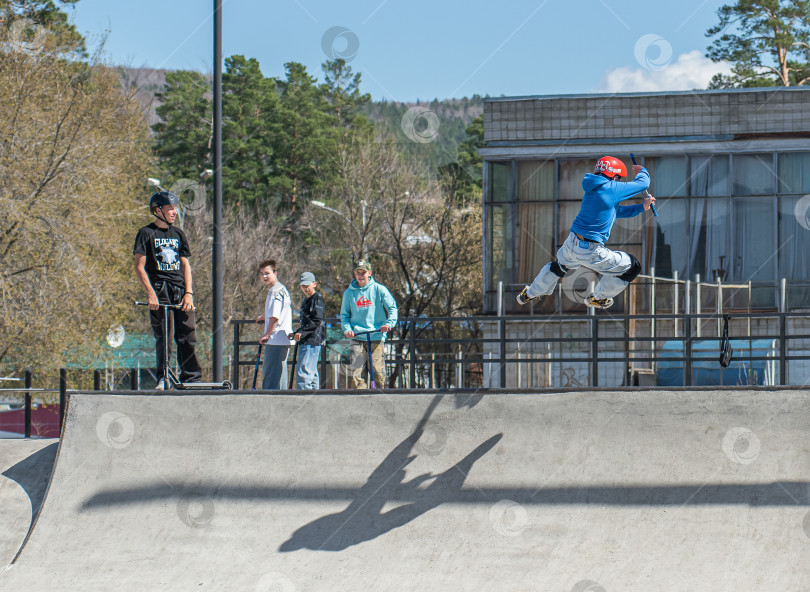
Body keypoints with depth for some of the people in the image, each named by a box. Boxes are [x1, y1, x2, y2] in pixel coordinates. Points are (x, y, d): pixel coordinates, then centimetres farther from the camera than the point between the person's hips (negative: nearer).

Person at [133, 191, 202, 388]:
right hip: (159, 289, -4)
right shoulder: (146, 233, 2)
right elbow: (139, 266, -3)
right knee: (164, 336, -9)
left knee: (187, 335, -2)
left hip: (180, 289, 4)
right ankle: (163, 378, -2)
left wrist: (188, 293, 2)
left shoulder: (178, 234, 18)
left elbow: (185, 264, 15)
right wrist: (150, 292, -14)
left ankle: (191, 379, 1)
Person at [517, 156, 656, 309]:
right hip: (590, 251, -8)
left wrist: (642, 207, 22)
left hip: (571, 245, 8)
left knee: (559, 266, 38)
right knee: (633, 267, 8)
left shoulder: (592, 189, 10)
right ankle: (598, 298, 26)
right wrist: (642, 171, 19)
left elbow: (617, 211, 23)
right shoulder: (611, 188, -15)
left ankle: (529, 295, 56)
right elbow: (643, 183, -3)